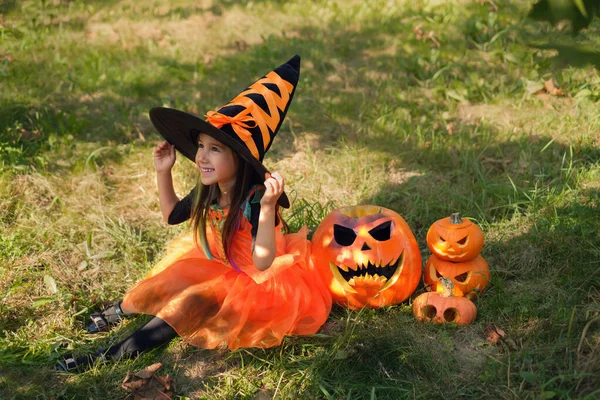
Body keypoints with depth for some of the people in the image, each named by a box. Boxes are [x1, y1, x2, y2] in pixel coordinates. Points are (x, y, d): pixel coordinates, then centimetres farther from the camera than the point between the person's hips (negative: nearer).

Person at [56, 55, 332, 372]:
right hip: (219, 269, 8)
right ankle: (121, 310, 20)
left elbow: (262, 262, -37)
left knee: (191, 303, -21)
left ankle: (115, 354, -15)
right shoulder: (208, 191, -9)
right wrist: (163, 172, -3)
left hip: (255, 283, -8)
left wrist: (267, 207, -49)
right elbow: (173, 215, 10)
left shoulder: (254, 199, -31)